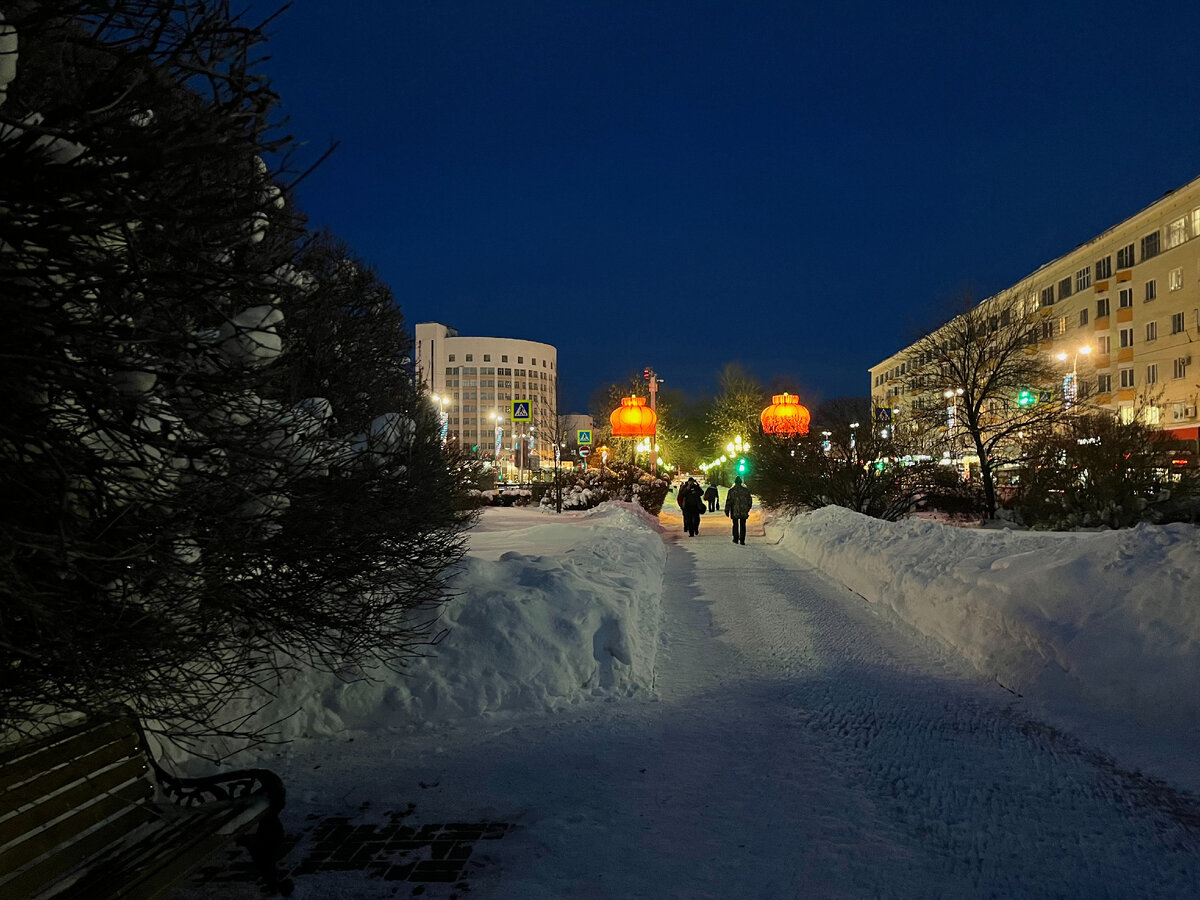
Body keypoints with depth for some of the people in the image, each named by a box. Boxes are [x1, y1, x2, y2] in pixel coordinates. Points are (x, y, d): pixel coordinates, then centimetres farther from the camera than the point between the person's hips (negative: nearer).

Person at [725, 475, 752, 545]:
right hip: (744, 512, 1)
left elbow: (728, 501, -6)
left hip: (734, 512, -1)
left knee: (735, 525, 11)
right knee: (742, 525, 6)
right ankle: (742, 540, 3)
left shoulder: (731, 490, -5)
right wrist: (748, 509, 21)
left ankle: (736, 539, 14)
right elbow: (750, 500, 9)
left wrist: (727, 510, 1)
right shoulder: (746, 490, 3)